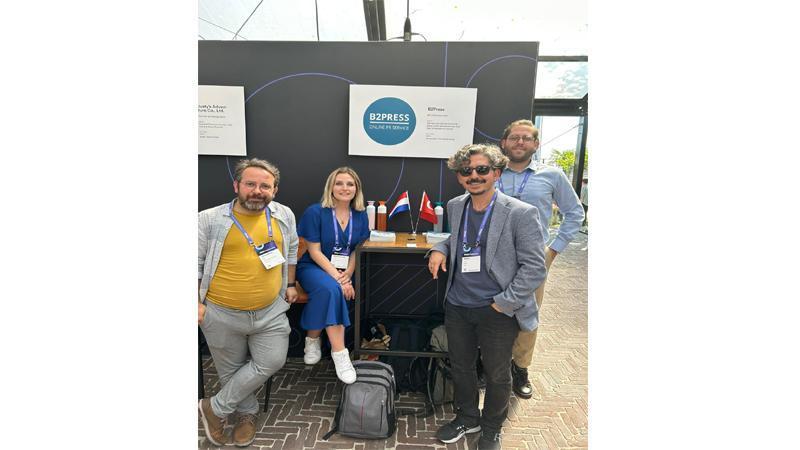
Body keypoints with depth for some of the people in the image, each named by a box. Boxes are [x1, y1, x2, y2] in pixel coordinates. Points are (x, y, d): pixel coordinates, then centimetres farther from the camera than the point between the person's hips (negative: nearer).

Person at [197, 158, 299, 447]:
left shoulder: (284, 216, 0)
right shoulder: (210, 220, -9)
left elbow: (291, 251, 13)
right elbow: (195, 263, -3)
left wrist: (290, 285, 14)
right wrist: (195, 302, -7)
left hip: (271, 311, 2)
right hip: (222, 314, -2)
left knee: (272, 362, 3)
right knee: (232, 370, 14)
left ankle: (215, 408, 25)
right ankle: (247, 413, 42)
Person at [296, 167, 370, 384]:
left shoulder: (360, 216, 2)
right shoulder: (315, 212, -9)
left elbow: (357, 251, 6)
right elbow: (314, 252, -11)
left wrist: (347, 276, -10)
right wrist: (337, 277, -19)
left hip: (343, 272, 4)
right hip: (314, 268, -3)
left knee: (329, 292, -27)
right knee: (331, 288, -33)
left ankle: (313, 339, -1)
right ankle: (339, 353, -26)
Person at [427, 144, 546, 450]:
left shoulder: (521, 214, -16)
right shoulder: (455, 206, 1)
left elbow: (534, 268, -14)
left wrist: (502, 304, -16)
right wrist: (440, 249, -2)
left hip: (497, 312, -4)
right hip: (457, 306, 5)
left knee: (497, 375, 17)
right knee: (460, 366, 21)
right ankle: (467, 417, 49)